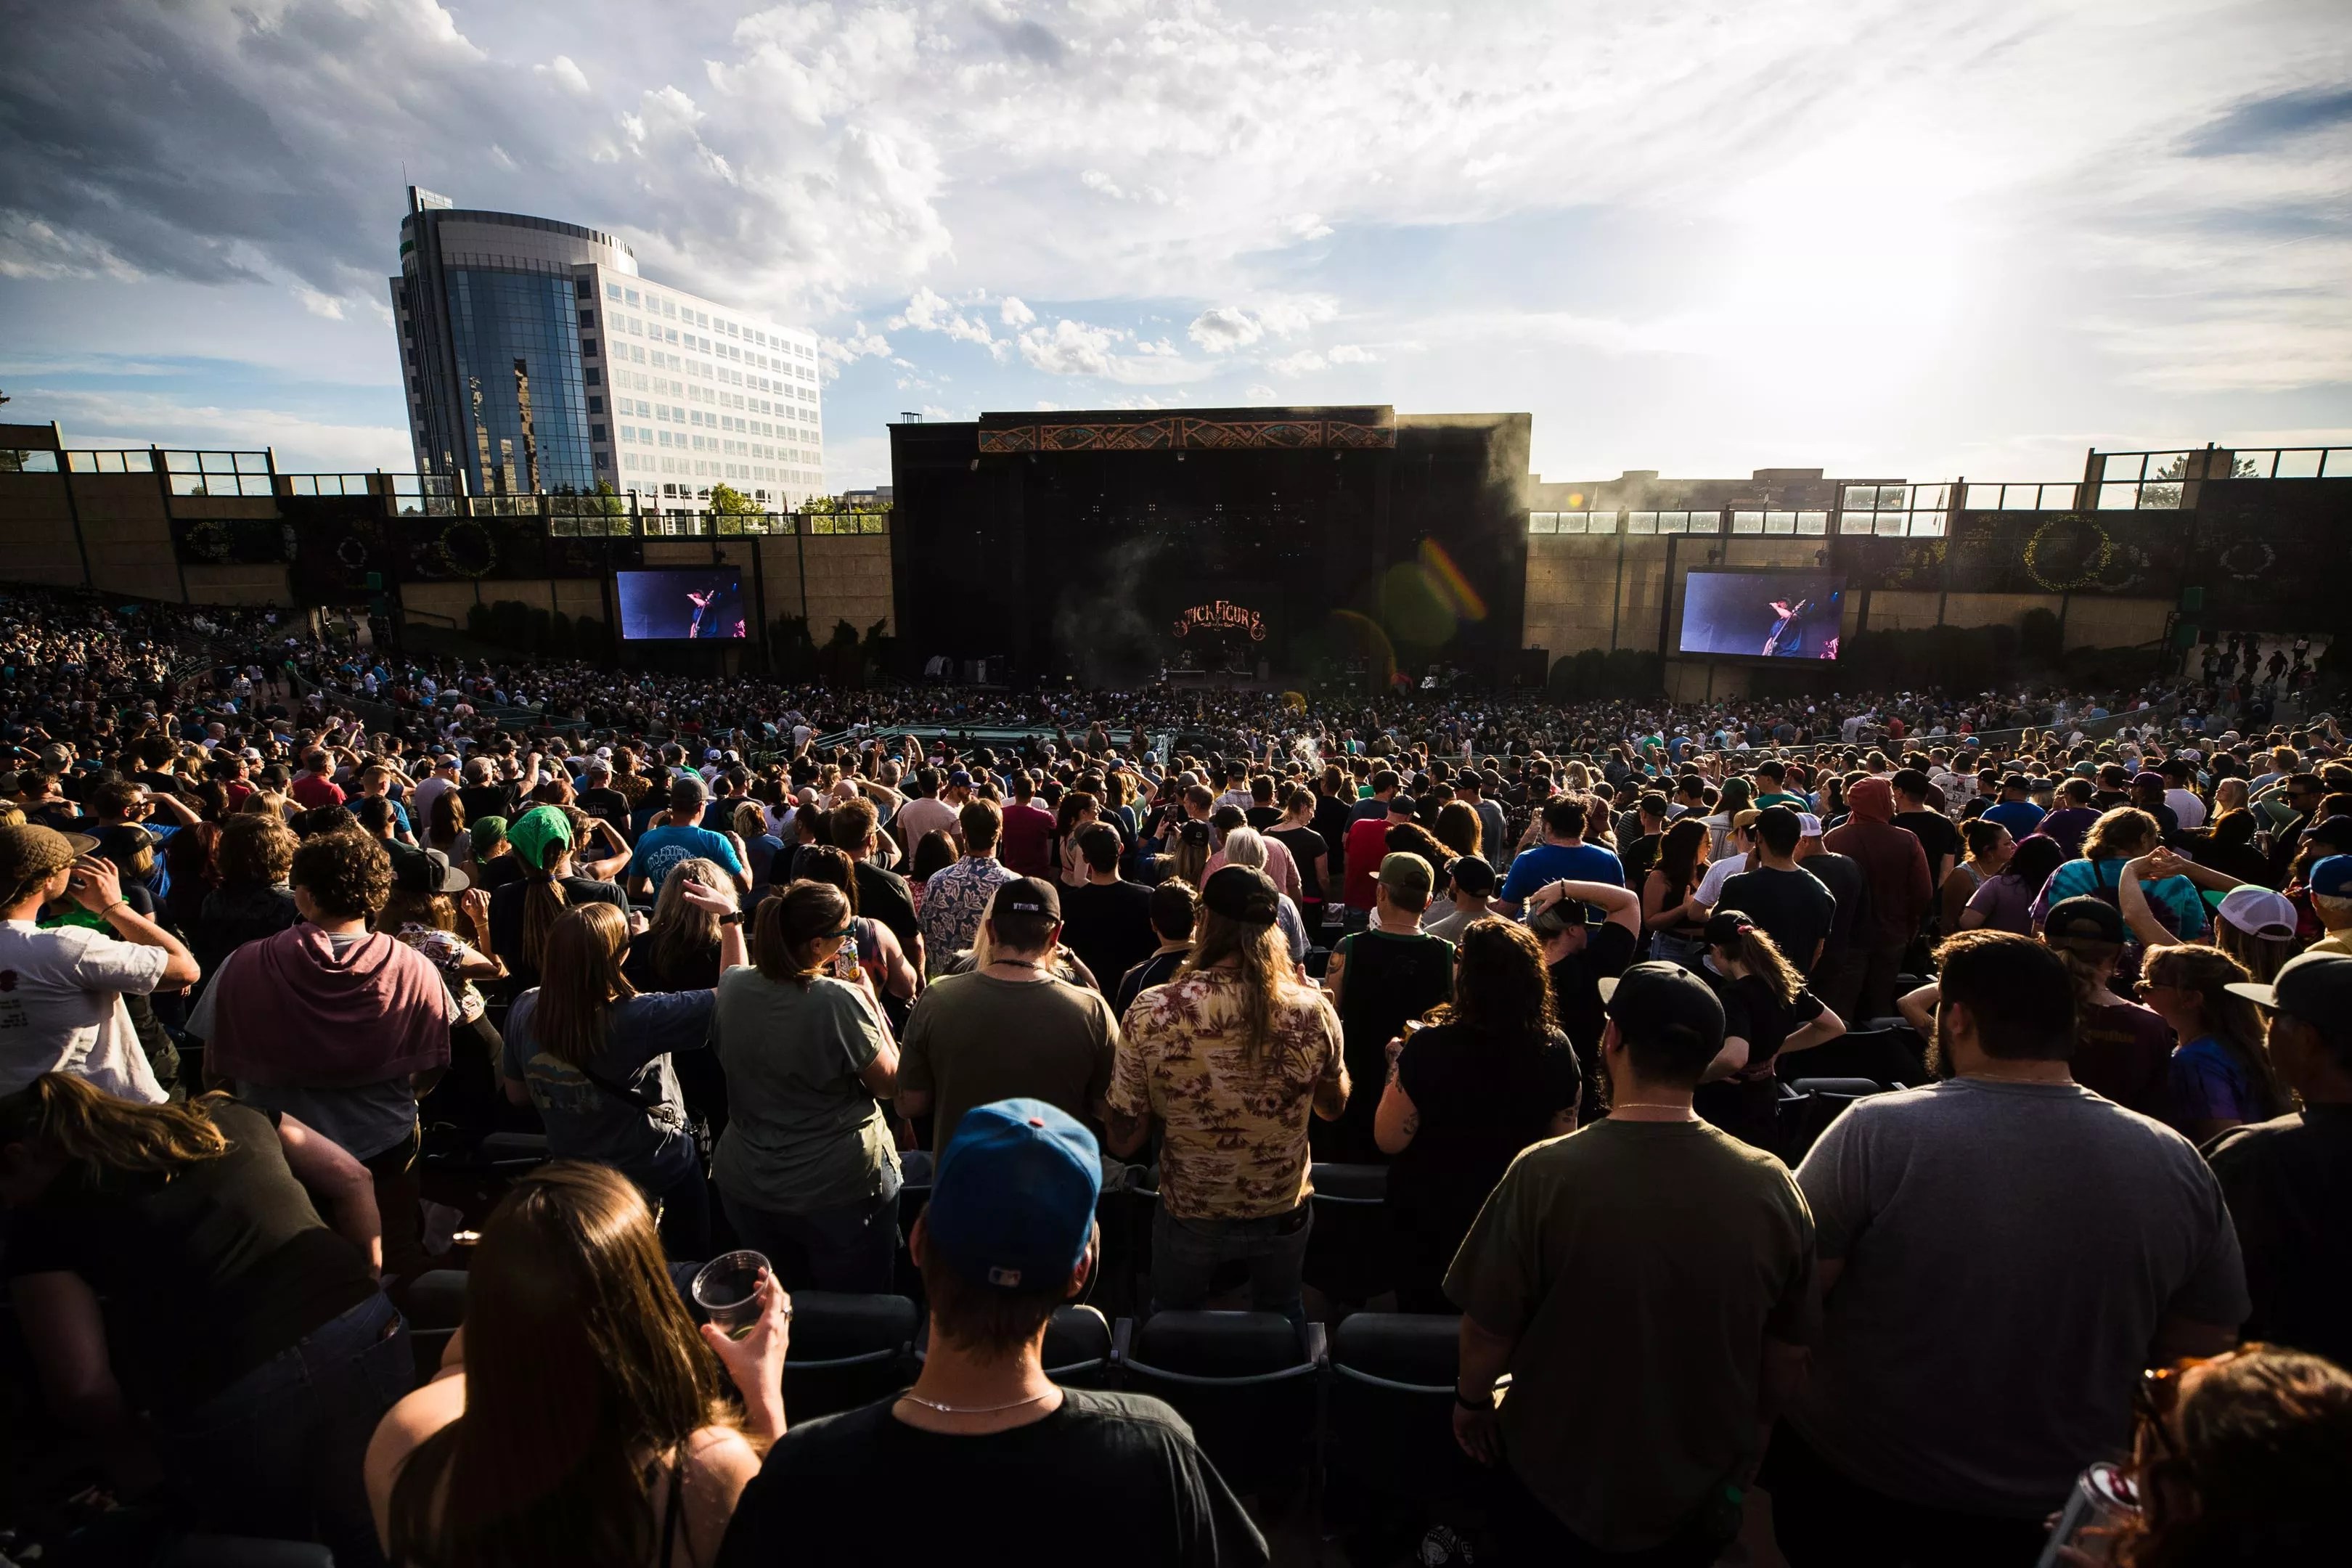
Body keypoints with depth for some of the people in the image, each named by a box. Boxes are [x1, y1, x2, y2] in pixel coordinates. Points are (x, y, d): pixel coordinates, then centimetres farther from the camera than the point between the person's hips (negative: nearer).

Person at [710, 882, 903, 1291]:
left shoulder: (732, 986, -9)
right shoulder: (840, 1001, -26)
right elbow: (889, 1083, -14)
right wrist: (869, 999, -8)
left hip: (746, 1187, 6)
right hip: (842, 1189, -5)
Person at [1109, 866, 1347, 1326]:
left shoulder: (1152, 1012, -26)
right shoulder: (1312, 1010, -21)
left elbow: (1123, 1141, -17)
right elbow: (1334, 1108, -1)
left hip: (1189, 1215, -1)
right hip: (1284, 1213, 2)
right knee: (1281, 1314, 32)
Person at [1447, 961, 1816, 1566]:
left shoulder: (1546, 1175, -28)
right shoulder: (1772, 1186, -19)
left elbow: (1488, 1333, -18)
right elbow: (1787, 1359, -5)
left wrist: (1471, 1402, 3)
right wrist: (1745, 1429, 15)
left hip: (1562, 1485, -2)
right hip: (1705, 1497, 3)